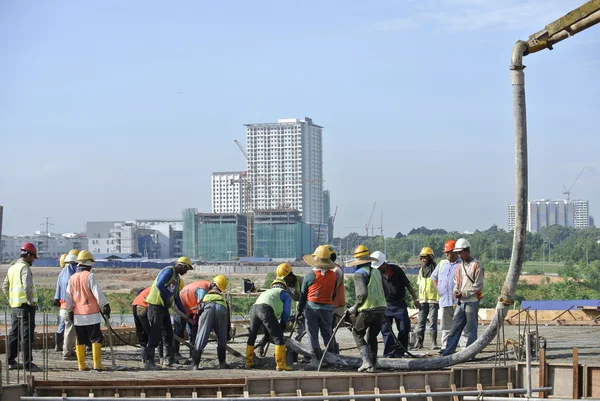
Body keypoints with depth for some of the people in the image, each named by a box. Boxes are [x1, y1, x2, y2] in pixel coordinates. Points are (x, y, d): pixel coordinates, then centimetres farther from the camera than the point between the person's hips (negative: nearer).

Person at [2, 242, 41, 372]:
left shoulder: (12, 268, 14)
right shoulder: (25, 268, -14)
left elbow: (5, 287, 20)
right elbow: (27, 286, -27)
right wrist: (31, 301, -16)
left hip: (15, 306, 9)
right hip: (26, 306, -9)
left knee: (14, 334, 15)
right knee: (27, 335, -5)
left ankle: (11, 361, 20)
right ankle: (28, 363, -4)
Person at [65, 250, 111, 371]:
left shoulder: (72, 278, 9)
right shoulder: (90, 276, -9)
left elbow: (68, 297, 13)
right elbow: (98, 293, -14)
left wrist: (70, 311, 22)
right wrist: (105, 306, -8)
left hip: (78, 315, 5)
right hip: (91, 314, -5)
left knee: (80, 341, 9)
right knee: (96, 339, 0)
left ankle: (81, 365, 9)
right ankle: (97, 364, -5)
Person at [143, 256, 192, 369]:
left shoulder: (177, 278, 20)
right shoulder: (169, 271, -10)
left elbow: (177, 298, 23)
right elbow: (159, 285, -24)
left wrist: (184, 313, 20)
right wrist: (167, 299, -17)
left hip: (164, 307, 10)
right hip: (156, 304, -10)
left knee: (168, 333, 13)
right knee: (155, 334, -11)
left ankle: (169, 359, 23)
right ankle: (148, 361, -9)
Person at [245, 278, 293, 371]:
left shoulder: (266, 292, 43)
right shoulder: (285, 294, 26)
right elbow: (286, 312, 16)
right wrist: (282, 327, 26)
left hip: (253, 308, 6)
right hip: (266, 310, -6)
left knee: (251, 337, 22)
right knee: (278, 337, -1)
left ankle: (248, 362, 30)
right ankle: (280, 364, -6)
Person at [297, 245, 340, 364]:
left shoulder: (310, 276, -10)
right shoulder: (334, 275, -2)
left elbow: (303, 295, -1)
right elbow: (333, 294, 8)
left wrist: (300, 310, 9)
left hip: (311, 308, -3)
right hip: (328, 308, 3)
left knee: (312, 334, 3)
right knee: (327, 334, 14)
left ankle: (318, 357, -2)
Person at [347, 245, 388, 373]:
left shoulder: (359, 273, -7)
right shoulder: (376, 272, 14)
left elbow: (362, 294, -19)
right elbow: (387, 292, 15)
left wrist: (355, 308, -8)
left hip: (367, 309, -6)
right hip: (380, 308, 6)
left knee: (358, 334, 9)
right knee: (372, 336, 18)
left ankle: (367, 361, -5)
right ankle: (372, 364, 15)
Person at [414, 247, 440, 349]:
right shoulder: (421, 270, 14)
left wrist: (439, 299, -9)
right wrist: (418, 298, 17)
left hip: (433, 299, -5)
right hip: (422, 300, 5)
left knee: (433, 321, -5)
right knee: (421, 322, 5)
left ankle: (434, 342, 1)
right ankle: (419, 342, 9)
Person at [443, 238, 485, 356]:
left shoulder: (476, 265, -8)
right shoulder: (460, 266, 14)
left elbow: (478, 286, -11)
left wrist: (463, 293, -14)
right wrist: (456, 291, -1)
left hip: (472, 302, -7)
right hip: (460, 302, 7)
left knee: (471, 330, -1)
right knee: (454, 328, 4)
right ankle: (448, 353, 4)